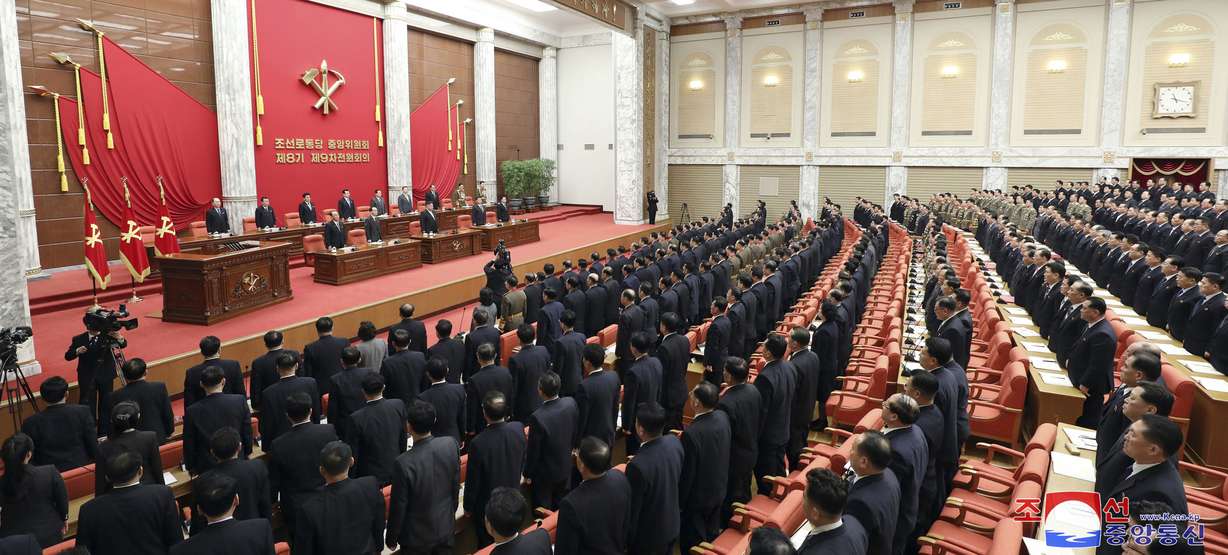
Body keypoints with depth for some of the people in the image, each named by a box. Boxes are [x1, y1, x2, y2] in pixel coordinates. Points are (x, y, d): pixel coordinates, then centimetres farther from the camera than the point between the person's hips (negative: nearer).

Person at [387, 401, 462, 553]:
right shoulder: (451, 444, -17)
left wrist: (391, 538, -1)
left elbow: (398, 506, -17)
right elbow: (456, 485, -2)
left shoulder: (404, 463, -30)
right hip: (446, 527, 4)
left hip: (418, 536, -3)